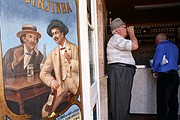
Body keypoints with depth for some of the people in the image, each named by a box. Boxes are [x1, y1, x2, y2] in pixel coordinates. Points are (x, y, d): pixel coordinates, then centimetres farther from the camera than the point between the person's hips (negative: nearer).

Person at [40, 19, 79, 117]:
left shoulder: (75, 48, 7)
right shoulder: (53, 53, 15)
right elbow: (43, 73, 11)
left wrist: (70, 60, -14)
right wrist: (52, 81, -7)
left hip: (75, 83, -2)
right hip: (61, 85, 2)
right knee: (46, 110, -12)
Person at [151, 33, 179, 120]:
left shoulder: (161, 46, -6)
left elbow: (157, 60, -10)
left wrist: (154, 71, 4)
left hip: (164, 75, -8)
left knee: (162, 101, -3)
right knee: (173, 100, 11)